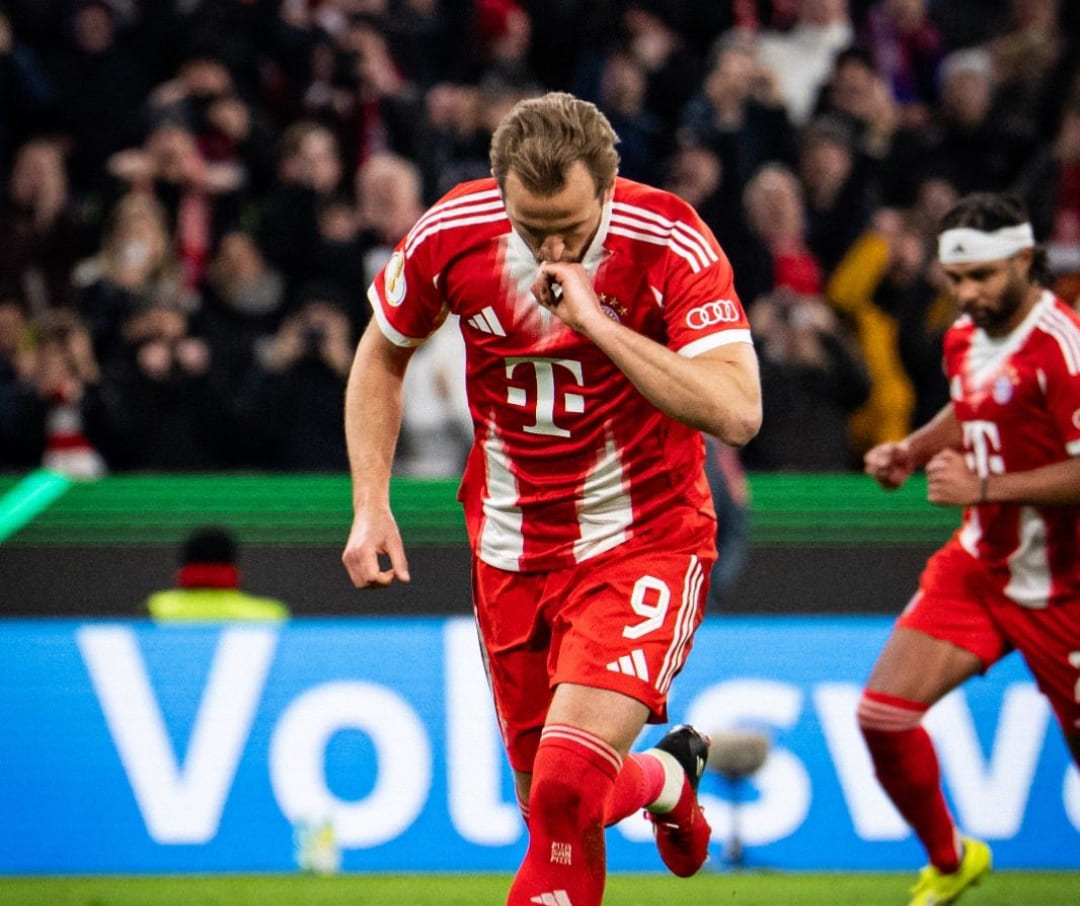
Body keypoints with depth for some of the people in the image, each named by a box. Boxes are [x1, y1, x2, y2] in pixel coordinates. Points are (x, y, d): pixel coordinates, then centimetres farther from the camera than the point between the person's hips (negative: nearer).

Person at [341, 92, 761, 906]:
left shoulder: (669, 243, -21)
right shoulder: (449, 237, -11)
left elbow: (737, 413, -31)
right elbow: (381, 357, 9)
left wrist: (598, 324, -35)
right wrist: (371, 503, 0)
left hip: (643, 539, -4)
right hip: (513, 552, 4)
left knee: (569, 778, -23)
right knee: (550, 802, 12)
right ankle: (668, 778, 46)